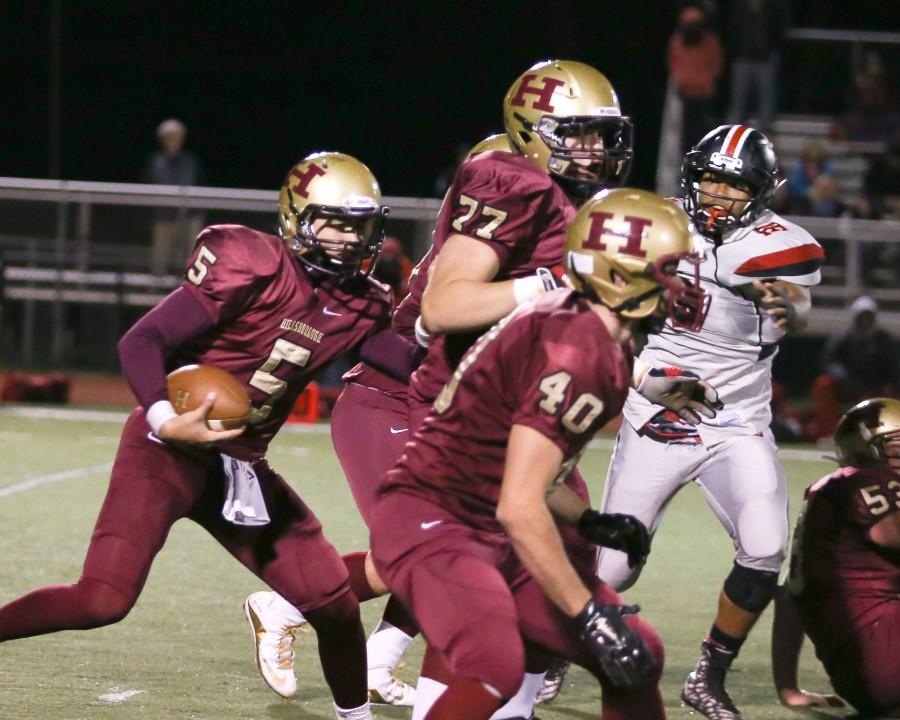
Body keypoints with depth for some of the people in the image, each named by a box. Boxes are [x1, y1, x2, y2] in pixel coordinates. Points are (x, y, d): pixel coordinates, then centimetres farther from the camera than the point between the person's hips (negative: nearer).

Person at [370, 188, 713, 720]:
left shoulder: (582, 331, 8)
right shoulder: (580, 353, -23)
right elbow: (520, 508, -27)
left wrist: (588, 522, 8)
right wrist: (589, 615, -23)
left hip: (493, 536, 10)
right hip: (430, 519, -10)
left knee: (639, 658, 9)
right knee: (496, 669, -34)